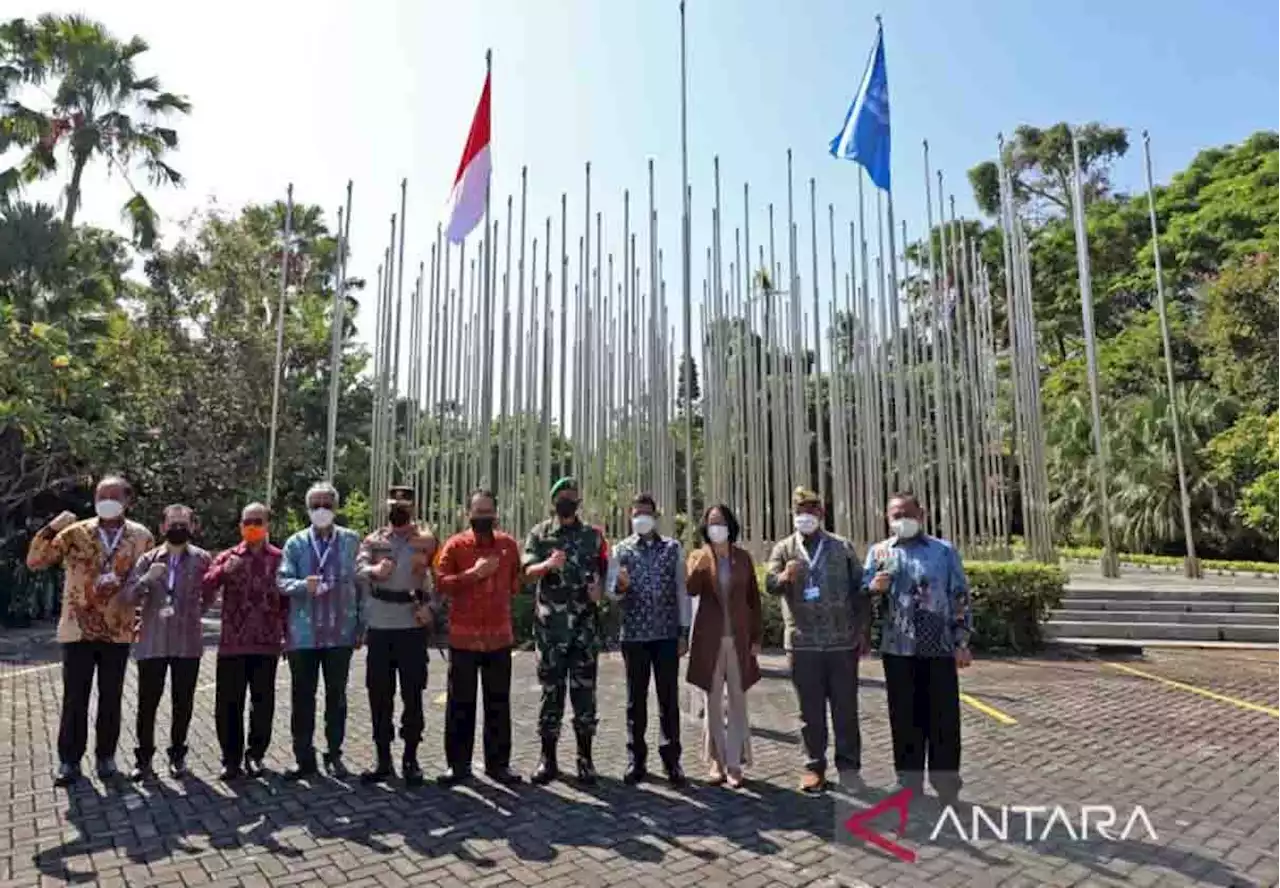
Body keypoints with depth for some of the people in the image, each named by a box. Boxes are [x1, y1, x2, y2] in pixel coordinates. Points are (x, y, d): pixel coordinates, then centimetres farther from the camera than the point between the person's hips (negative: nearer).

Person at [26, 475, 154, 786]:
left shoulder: (141, 536, -2)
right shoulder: (75, 533, -3)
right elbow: (34, 562, -6)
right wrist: (51, 529, -20)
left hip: (118, 632, 1)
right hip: (78, 629, 0)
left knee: (111, 699, 11)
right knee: (74, 699, 7)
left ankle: (106, 756, 26)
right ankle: (69, 760, 22)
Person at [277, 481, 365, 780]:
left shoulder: (351, 540, 2)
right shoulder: (295, 543, 3)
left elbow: (361, 584, 3)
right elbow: (282, 581, -4)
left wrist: (361, 626, 1)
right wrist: (303, 585, -26)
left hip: (340, 632, 0)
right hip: (304, 633, 0)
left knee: (336, 695, 10)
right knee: (302, 697, 8)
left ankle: (334, 754, 24)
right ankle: (304, 758, 20)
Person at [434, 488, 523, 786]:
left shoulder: (509, 544, 5)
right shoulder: (455, 544, -3)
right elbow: (441, 582, -11)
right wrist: (473, 573, -17)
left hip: (499, 635, 2)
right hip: (463, 635, -2)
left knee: (498, 703, 10)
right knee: (460, 703, 8)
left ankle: (498, 763, 22)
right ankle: (458, 763, 21)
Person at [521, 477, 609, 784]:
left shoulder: (593, 535, 8)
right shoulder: (539, 534, 5)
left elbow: (605, 573, 13)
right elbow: (528, 572, -6)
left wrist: (599, 588, -9)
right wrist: (548, 564, -27)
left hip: (585, 625, 1)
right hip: (550, 626, 0)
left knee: (584, 690, 4)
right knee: (551, 690, 5)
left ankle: (585, 758, 14)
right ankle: (548, 758, 16)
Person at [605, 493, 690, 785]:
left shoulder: (674, 548, 4)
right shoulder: (621, 550, 3)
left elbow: (682, 591, 4)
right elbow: (610, 591, -1)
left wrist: (684, 632, -1)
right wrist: (620, 587, -25)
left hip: (667, 634, 0)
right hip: (634, 635, 0)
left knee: (669, 698, 5)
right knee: (636, 699, 8)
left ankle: (671, 759, 17)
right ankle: (636, 759, 19)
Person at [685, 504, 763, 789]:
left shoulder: (743, 557, 5)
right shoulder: (698, 557, 2)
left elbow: (754, 599, 6)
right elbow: (691, 589, -17)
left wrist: (757, 637, 3)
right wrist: (704, 559, -25)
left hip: (739, 639, 1)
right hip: (710, 639, -1)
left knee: (738, 703, 5)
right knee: (713, 703, 8)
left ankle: (735, 764, 13)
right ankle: (717, 761, 21)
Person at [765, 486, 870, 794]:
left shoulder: (843, 547, 5)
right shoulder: (784, 548, 5)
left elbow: (860, 591, 6)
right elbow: (769, 584, -8)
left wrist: (863, 631, 1)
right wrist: (785, 576, -30)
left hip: (842, 641, 0)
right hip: (802, 643, 0)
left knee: (845, 707, 9)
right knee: (810, 709, 9)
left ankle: (849, 766, 22)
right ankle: (814, 766, 20)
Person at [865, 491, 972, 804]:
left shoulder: (944, 551, 5)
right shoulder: (879, 552, 6)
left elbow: (959, 596, 4)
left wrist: (962, 641, -2)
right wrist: (874, 588, -17)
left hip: (940, 649, -1)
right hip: (898, 650, 1)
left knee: (944, 719, 5)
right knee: (905, 720, 9)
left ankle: (947, 791, 20)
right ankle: (910, 789, 22)